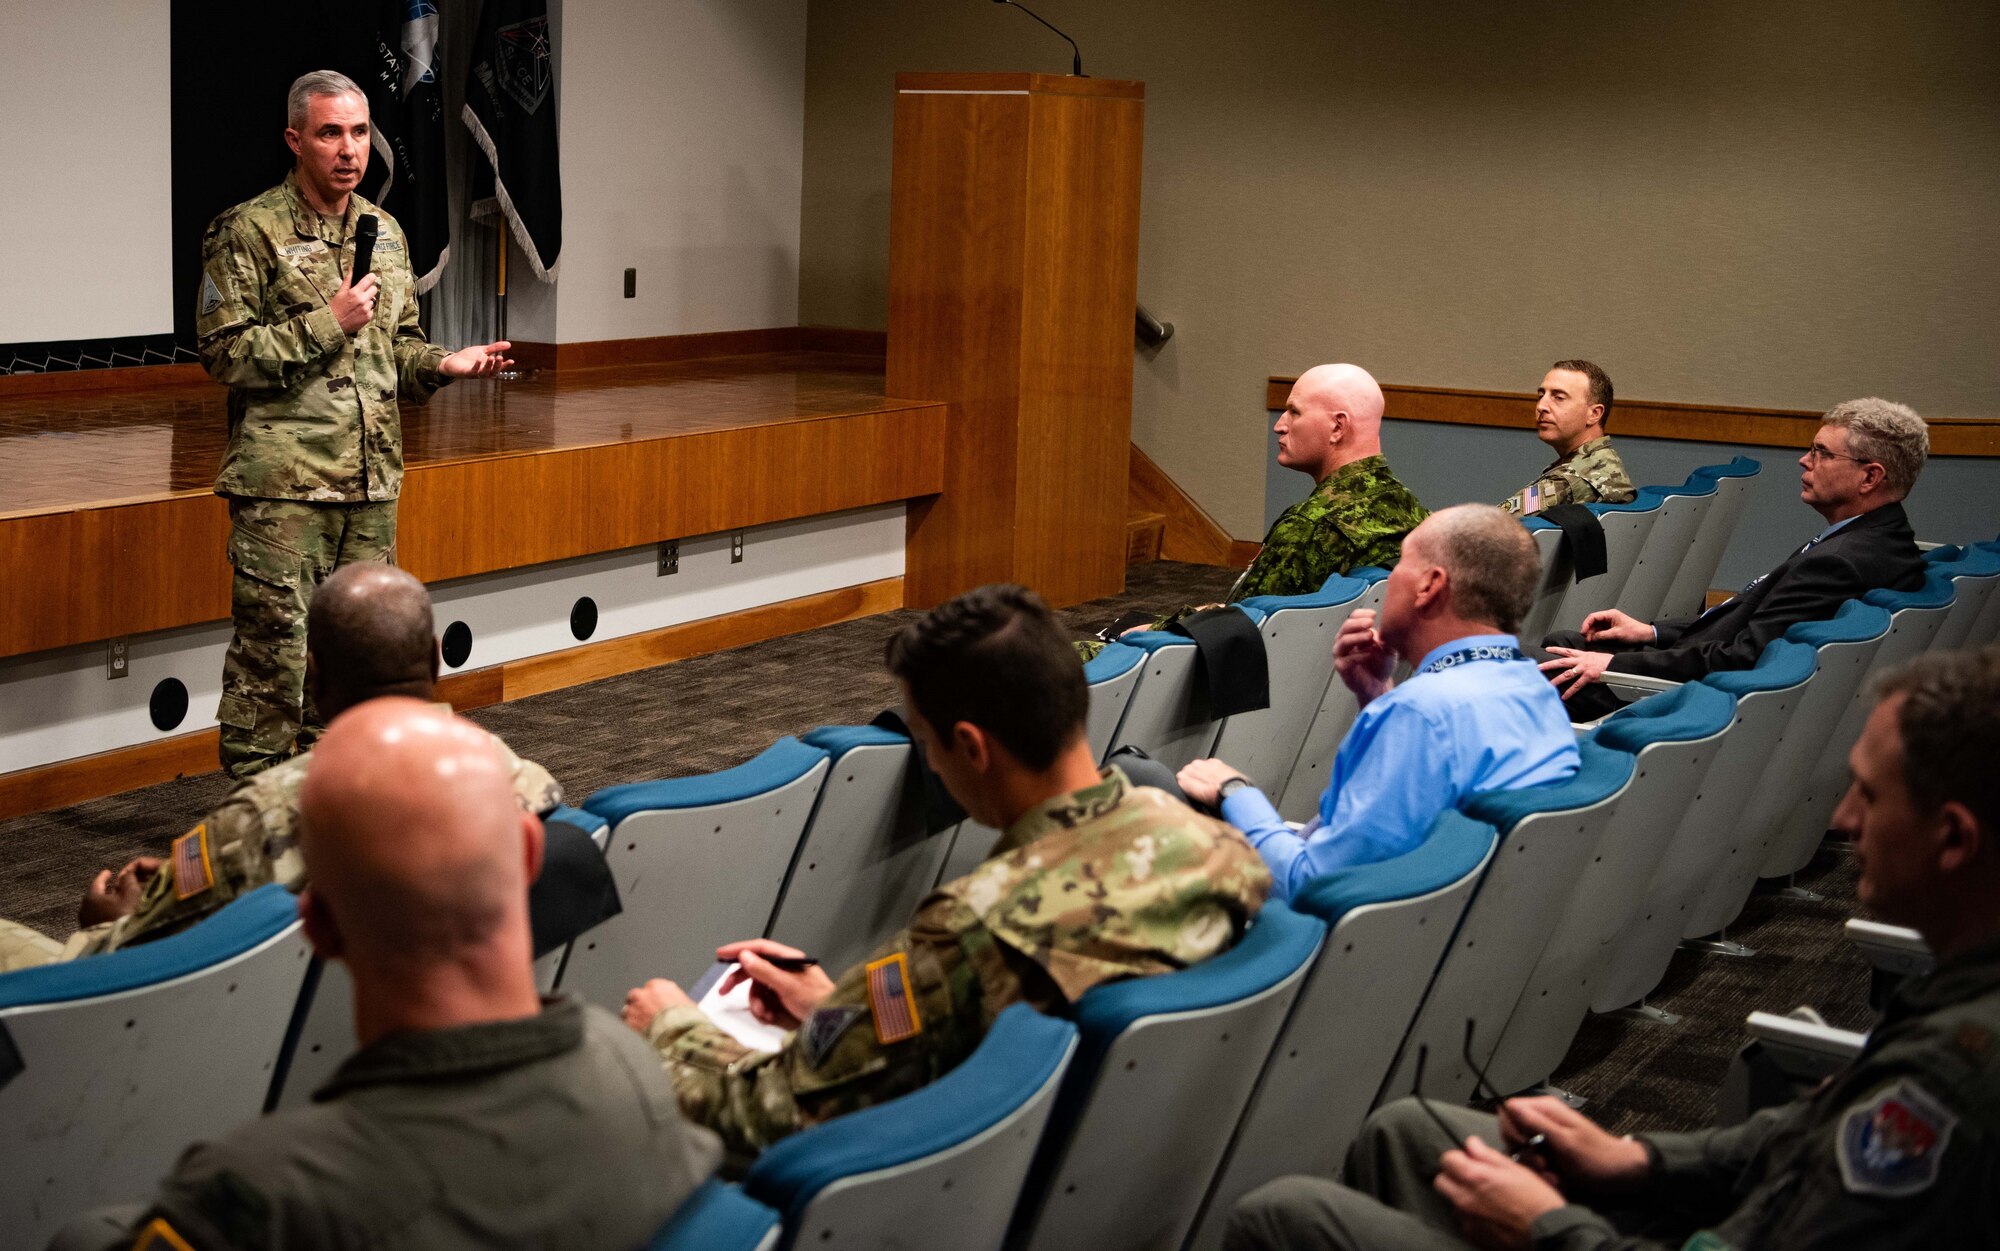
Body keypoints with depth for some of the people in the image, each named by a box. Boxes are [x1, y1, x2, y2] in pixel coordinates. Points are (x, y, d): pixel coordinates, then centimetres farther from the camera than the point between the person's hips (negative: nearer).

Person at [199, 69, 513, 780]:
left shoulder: (384, 232, 14)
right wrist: (328, 323, -16)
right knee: (273, 648, -5)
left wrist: (444, 365, 1)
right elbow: (222, 352, -11)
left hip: (373, 480, 6)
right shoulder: (249, 233, -6)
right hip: (283, 483, -6)